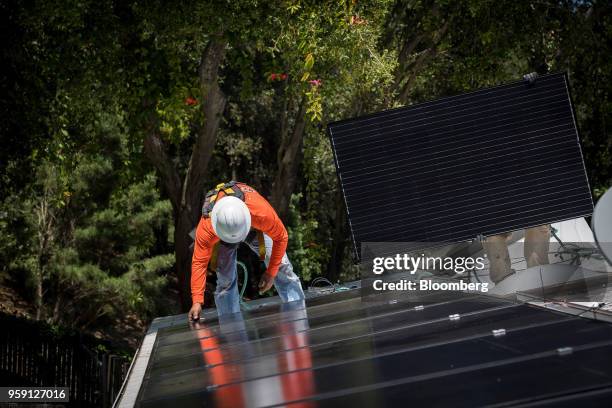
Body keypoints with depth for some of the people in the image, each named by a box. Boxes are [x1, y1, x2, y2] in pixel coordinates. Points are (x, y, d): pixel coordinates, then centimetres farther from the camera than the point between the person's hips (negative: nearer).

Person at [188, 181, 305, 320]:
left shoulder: (261, 211, -45)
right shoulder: (206, 228, -43)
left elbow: (280, 237, -27)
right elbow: (199, 262, -36)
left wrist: (271, 273, -22)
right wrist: (197, 301, -42)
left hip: (255, 226, 0)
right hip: (219, 235, 0)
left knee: (282, 268, -7)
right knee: (225, 280, -7)